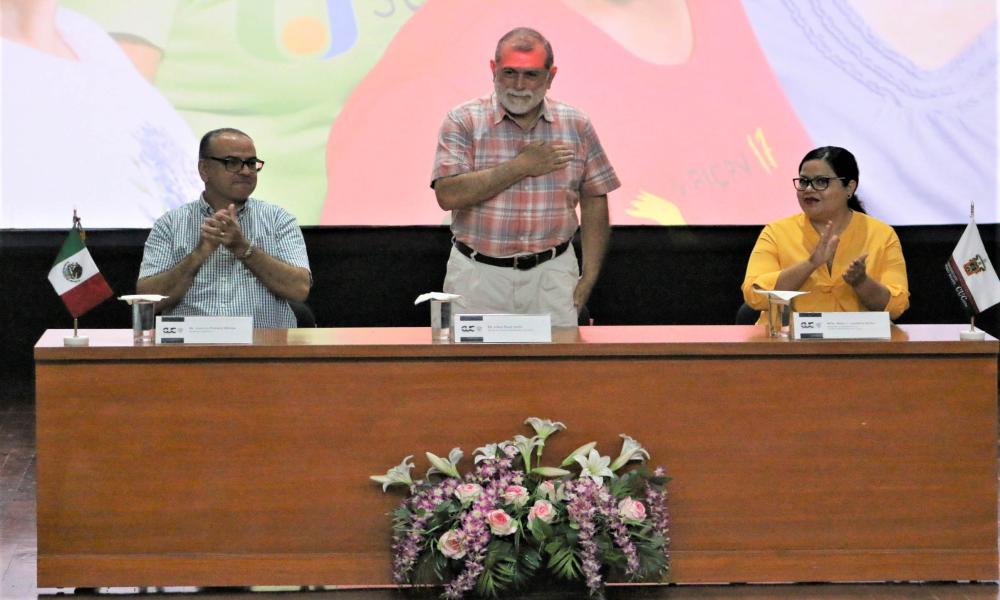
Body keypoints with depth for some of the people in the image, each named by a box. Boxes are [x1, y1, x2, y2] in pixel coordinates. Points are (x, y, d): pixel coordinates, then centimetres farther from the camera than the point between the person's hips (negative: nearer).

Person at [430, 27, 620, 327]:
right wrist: (520, 167, -14)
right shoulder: (463, 121, -3)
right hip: (479, 276, -2)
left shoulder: (577, 126, 6)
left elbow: (594, 201, 9)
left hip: (552, 276, 2)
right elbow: (448, 195, -15)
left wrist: (589, 276, 1)